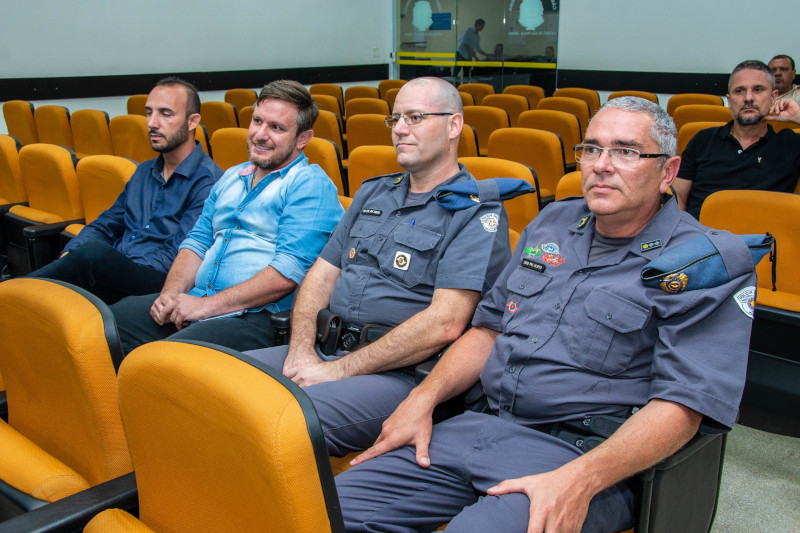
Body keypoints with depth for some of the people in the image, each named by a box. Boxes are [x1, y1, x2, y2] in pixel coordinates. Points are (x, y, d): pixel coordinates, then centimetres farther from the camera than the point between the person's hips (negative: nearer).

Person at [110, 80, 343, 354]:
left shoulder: (311, 185, -6)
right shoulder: (231, 177, 21)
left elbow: (288, 272, -17)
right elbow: (198, 241, 21)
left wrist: (207, 305, -16)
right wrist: (171, 293, 1)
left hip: (254, 315, -8)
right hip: (196, 300, 8)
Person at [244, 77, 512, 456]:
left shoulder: (478, 213, -5)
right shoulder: (373, 192, 20)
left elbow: (445, 323, -16)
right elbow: (321, 275, 17)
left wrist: (339, 370, -15)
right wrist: (301, 352, -1)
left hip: (402, 370, -7)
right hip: (325, 349, 7)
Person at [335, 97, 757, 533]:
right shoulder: (552, 223, 15)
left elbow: (683, 403, -13)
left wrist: (578, 480, -26)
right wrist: (423, 398, 4)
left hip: (588, 456, -5)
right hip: (482, 427, 6)